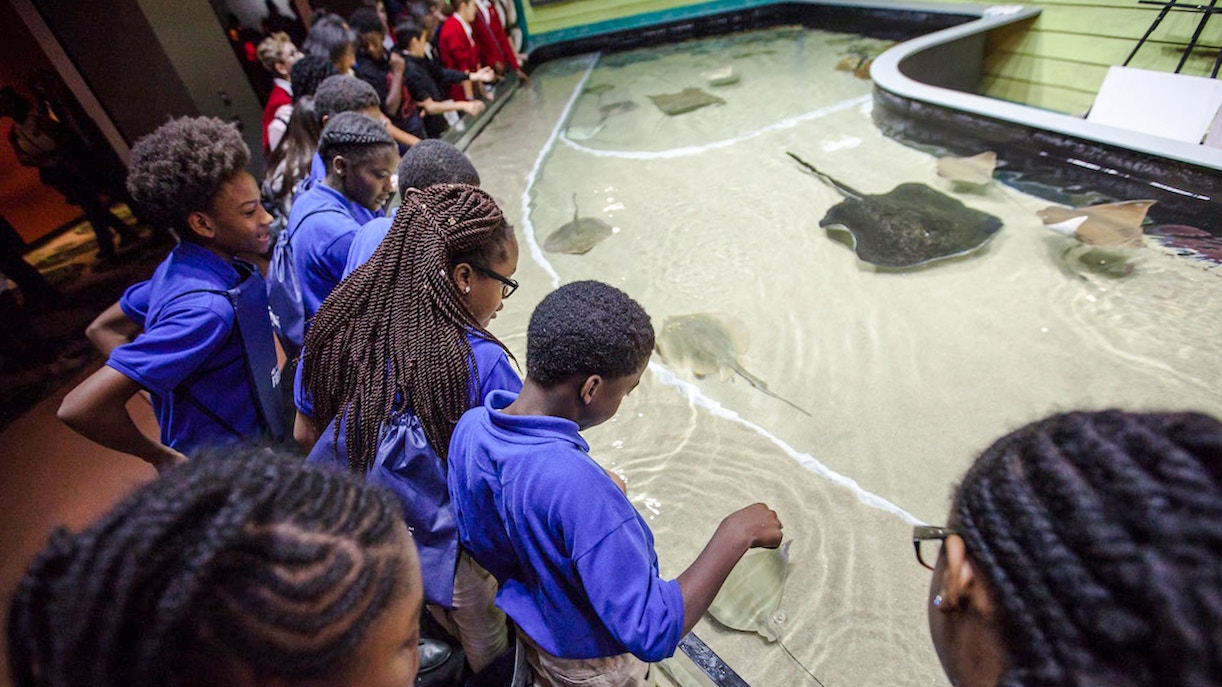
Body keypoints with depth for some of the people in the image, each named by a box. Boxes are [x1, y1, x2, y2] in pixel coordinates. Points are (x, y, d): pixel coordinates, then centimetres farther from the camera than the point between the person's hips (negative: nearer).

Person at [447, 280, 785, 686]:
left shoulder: (470, 428, -20)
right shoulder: (577, 486, -44)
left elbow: (479, 544, -3)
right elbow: (652, 633, -38)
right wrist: (735, 535, -33)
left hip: (530, 627, 5)